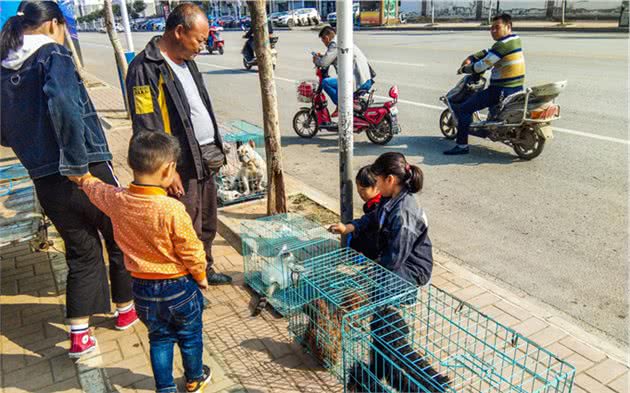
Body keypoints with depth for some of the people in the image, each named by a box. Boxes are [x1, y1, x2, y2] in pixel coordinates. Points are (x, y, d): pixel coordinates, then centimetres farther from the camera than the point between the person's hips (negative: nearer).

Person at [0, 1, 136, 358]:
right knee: (121, 240, 17)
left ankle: (79, 336, 20)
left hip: (45, 183, 6)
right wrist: (77, 163, -25)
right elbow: (63, 102, -28)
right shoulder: (53, 55, -9)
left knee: (82, 251, 18)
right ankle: (126, 308, 34)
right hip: (89, 172, -6)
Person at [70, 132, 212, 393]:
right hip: (179, 286, -4)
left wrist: (82, 178, 34)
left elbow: (94, 188, 12)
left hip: (143, 288, 4)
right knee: (189, 337, 20)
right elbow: (191, 251, -20)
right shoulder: (172, 209, -29)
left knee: (159, 337, 23)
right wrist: (201, 276, -1)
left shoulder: (116, 200, -12)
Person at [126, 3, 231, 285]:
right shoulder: (145, 69, -17)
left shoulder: (186, 61, 12)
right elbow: (147, 129, -19)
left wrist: (216, 149, 17)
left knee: (207, 223, 20)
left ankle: (204, 270, 38)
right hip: (182, 165, -9)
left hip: (206, 158, 9)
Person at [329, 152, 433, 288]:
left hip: (412, 271, -8)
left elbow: (394, 260, -28)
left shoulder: (403, 214, -32)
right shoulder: (391, 199, -5)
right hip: (396, 258, 9)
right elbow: (374, 217, 14)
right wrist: (348, 228, 1)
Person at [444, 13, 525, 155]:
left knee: (463, 109, -11)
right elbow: (488, 53, 21)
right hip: (517, 88, 10)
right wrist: (471, 57, 12)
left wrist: (464, 69, -1)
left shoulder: (502, 44, -18)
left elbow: (483, 65, -17)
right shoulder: (515, 39, 13)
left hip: (501, 90, -10)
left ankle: (462, 145, -12)